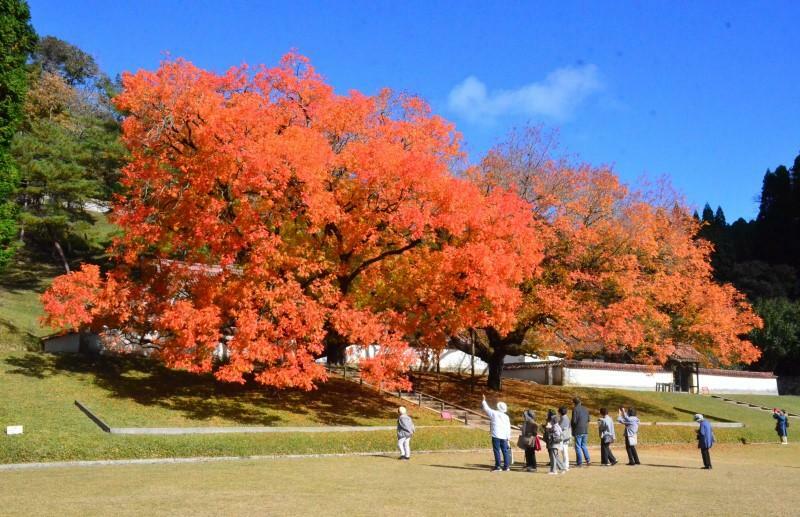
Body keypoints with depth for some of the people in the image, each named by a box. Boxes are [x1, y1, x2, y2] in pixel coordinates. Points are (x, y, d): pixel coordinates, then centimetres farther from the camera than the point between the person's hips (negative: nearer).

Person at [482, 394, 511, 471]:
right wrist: (508, 437, 12)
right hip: (504, 436, 4)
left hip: (496, 436, -4)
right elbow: (508, 428, 8)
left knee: (497, 451, -2)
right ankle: (506, 466, 7)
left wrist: (484, 401, 25)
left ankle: (497, 466, -3)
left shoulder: (494, 413, -3)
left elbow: (486, 408, 11)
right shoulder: (506, 417, 8)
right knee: (505, 451, 7)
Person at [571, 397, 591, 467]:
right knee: (584, 445, 18)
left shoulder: (575, 409, -10)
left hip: (578, 430, -6)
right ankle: (587, 460, 11)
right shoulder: (585, 409, 11)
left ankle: (579, 462, 1)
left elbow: (574, 420, -14)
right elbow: (588, 419, 13)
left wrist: (572, 425, 4)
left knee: (578, 446, 1)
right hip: (585, 430, 6)